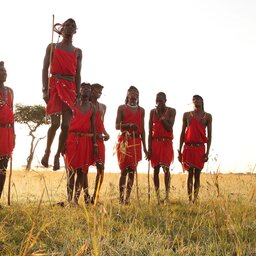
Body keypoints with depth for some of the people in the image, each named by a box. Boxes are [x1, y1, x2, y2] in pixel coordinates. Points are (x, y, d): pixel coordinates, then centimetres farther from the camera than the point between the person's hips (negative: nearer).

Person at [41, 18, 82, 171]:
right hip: (54, 85, -2)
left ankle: (58, 155, 10)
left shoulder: (78, 52, 14)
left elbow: (78, 74, 11)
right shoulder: (52, 47, 8)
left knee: (66, 125, -5)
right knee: (56, 123, -14)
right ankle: (47, 151, 9)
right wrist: (45, 89, -6)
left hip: (70, 87, 2)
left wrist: (78, 94, 2)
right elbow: (45, 69, 4)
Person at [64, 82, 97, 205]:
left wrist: (95, 144, 7)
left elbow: (93, 127, 13)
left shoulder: (92, 107, 12)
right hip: (72, 139, -3)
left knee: (82, 171, 2)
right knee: (71, 171, -2)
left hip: (86, 141, 3)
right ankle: (69, 200, 1)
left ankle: (76, 199, 8)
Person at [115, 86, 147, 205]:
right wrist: (129, 125, -22)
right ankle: (121, 197, 1)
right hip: (124, 141, -3)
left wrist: (144, 147, 10)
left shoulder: (141, 110, 13)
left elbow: (142, 129, 13)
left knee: (132, 170, 3)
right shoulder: (122, 108, 3)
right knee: (124, 170, -5)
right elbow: (117, 126, -4)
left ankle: (128, 197, 8)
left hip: (136, 142, 3)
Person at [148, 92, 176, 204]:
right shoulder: (153, 112, 8)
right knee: (156, 169, 2)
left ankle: (167, 195, -6)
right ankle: (157, 197, 8)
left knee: (166, 168, -10)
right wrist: (149, 148, -1)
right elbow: (150, 131, 5)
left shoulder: (171, 111, 1)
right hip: (155, 143, 2)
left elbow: (169, 128, -10)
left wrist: (161, 115, -13)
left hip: (167, 143, -2)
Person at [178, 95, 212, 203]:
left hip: (200, 148, 0)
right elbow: (182, 133, 9)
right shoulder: (187, 115, 8)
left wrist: (207, 152, -4)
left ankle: (195, 199, 4)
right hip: (188, 147, 1)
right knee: (190, 173, 1)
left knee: (197, 174, 1)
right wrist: (179, 151, 4)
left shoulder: (207, 116, 6)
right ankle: (189, 199, 3)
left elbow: (209, 135, 4)